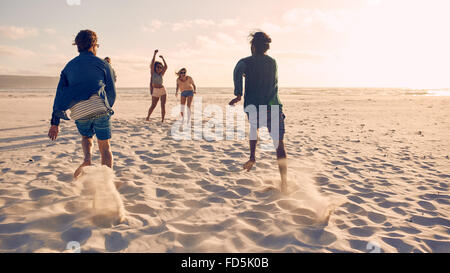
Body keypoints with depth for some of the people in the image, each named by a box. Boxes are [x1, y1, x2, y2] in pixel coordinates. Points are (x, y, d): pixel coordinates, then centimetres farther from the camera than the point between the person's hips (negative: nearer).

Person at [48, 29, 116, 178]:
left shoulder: (69, 67, 20)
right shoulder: (103, 64, 12)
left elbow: (59, 95, 13)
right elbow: (112, 93, 12)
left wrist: (55, 122, 12)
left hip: (78, 111, 3)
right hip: (99, 107, -2)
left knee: (86, 137, 29)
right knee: (105, 146, 7)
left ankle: (87, 159, 0)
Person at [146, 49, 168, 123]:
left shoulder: (161, 74, 11)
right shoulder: (153, 72, 5)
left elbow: (166, 67, 3)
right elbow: (152, 63, -3)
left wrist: (162, 58, 3)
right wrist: (155, 54, -6)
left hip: (162, 90, 2)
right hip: (155, 91, -2)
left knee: (163, 106, -4)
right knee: (153, 106, -1)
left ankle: (163, 120, 2)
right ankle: (148, 116, 22)